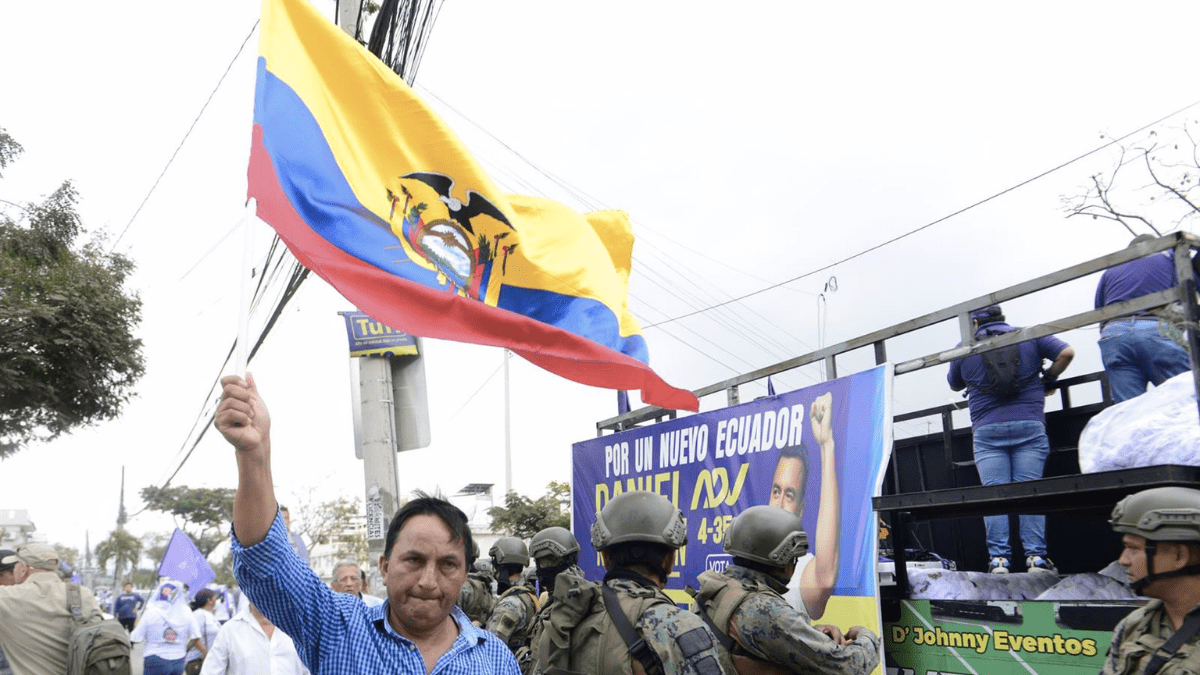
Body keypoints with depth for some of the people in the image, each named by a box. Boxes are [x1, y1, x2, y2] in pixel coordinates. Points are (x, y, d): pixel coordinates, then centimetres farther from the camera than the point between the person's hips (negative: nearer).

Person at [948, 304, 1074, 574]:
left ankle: (998, 559, -9)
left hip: (986, 431, 0)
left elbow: (955, 385, 23)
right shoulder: (1030, 336, 11)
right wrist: (1049, 379, 17)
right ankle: (1036, 556, -8)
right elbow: (1066, 352, 2)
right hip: (1029, 425, 1)